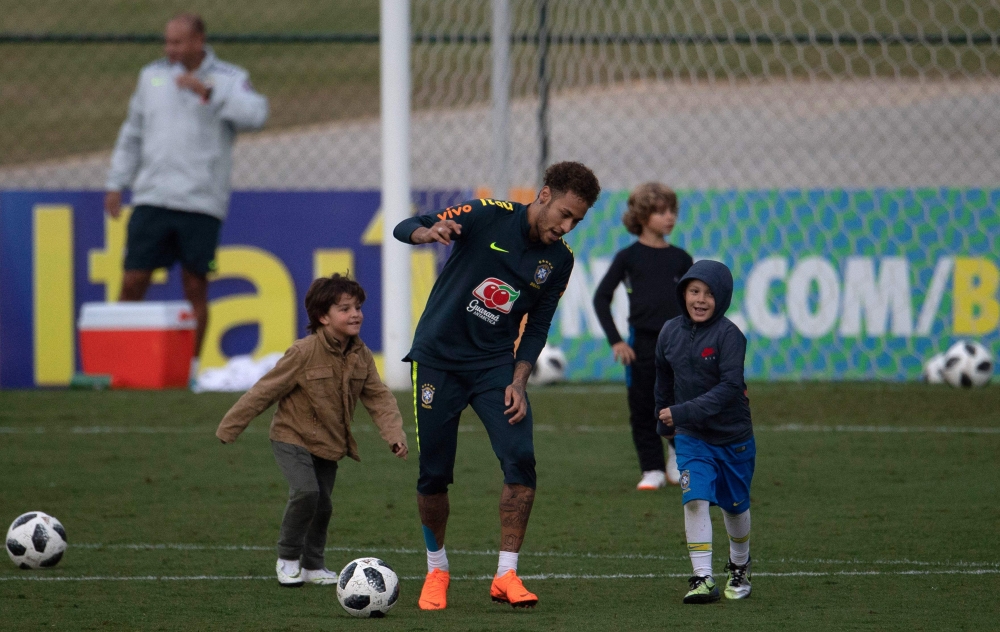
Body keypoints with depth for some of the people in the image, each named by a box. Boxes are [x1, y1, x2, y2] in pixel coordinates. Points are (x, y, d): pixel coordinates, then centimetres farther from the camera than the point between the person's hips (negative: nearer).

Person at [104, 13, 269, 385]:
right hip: (151, 200, 3)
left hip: (202, 204, -3)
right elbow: (132, 135, 20)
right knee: (132, 282, -2)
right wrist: (116, 184, 15)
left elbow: (255, 115, -18)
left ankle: (190, 368, 7)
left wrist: (208, 92, -23)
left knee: (195, 288, 0)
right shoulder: (153, 77, 13)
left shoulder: (230, 80, 2)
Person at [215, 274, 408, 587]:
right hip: (292, 437, -6)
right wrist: (229, 428, -13)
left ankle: (313, 566, 26)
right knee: (306, 491, -23)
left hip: (330, 444, 6)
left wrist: (394, 434, -16)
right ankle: (288, 558, -3)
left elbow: (379, 398, 1)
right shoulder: (304, 353, -21)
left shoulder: (361, 356, -3)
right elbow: (265, 391, -16)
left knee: (323, 504, 6)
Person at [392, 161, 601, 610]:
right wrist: (429, 232, -40)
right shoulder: (489, 217, -11)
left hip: (495, 364, 3)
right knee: (433, 474, -1)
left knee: (520, 458, -17)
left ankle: (506, 574, -9)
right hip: (439, 359, -3)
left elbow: (536, 328, 8)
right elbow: (405, 229, -16)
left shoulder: (559, 261, 1)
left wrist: (518, 383, -5)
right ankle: (436, 570, 23)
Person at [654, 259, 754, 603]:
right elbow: (664, 381, 16)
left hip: (733, 436, -2)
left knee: (735, 507, 13)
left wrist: (685, 411, -30)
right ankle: (703, 578, -16)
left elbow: (730, 387, -25)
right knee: (695, 500, -16)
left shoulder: (728, 335, -17)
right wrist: (664, 420, 24)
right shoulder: (670, 333, -2)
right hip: (691, 437, 2)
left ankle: (739, 567, 38)